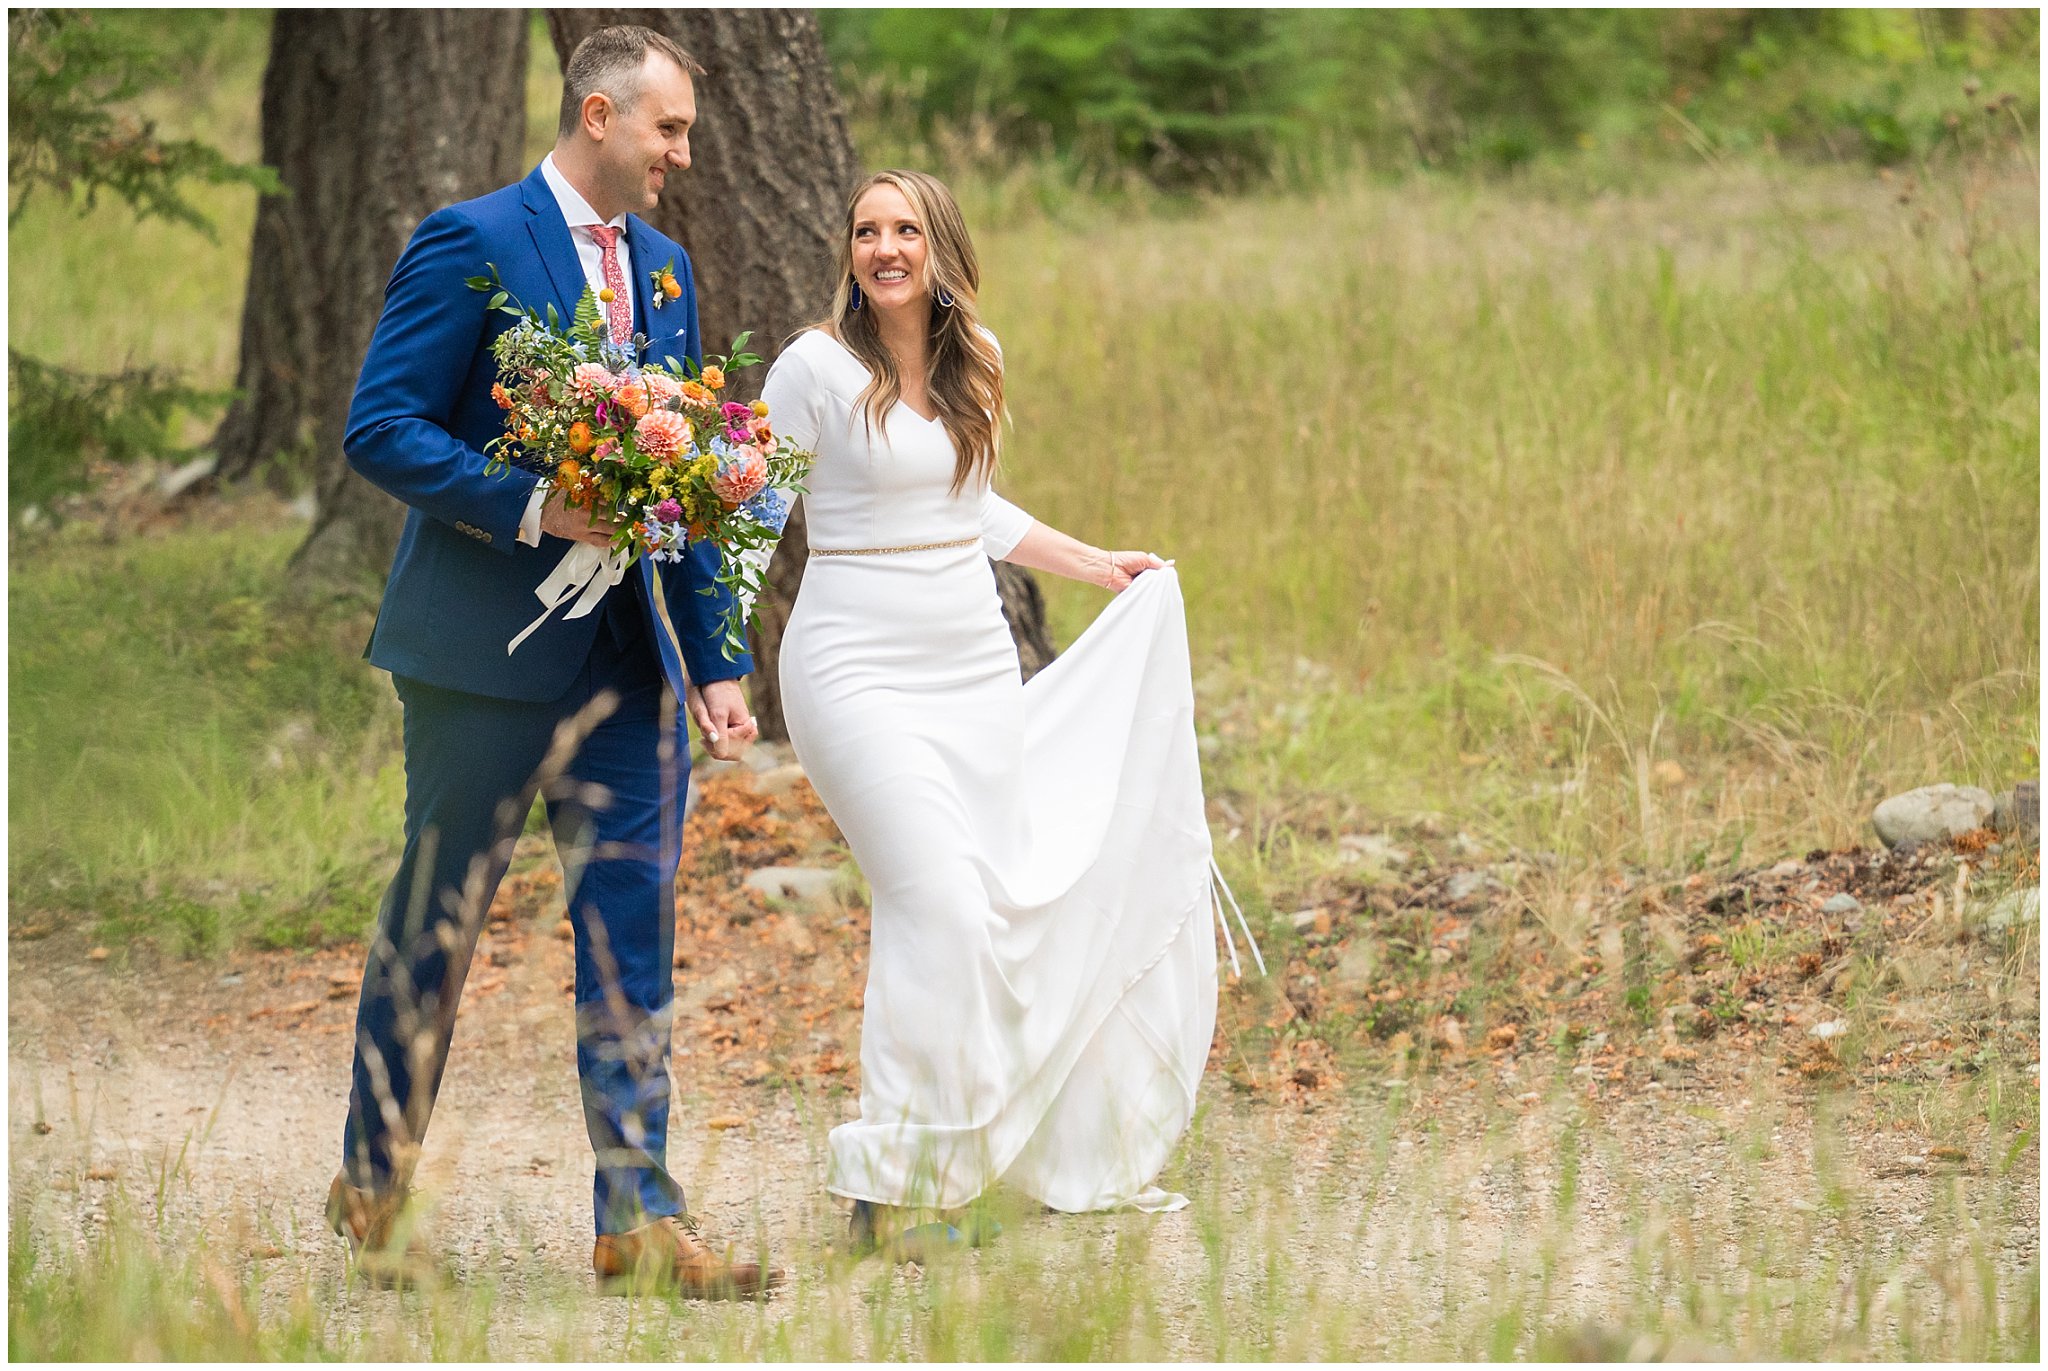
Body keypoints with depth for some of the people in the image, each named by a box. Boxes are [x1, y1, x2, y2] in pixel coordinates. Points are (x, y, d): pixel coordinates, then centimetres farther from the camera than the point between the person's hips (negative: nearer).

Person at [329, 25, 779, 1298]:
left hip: (629, 653, 6)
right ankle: (374, 1185, 21)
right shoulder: (472, 242, -9)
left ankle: (641, 1215, -1)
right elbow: (381, 427, -13)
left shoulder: (663, 267, 13)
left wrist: (718, 659, 10)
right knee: (436, 923, 6)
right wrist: (534, 509, -23)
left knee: (634, 923, 0)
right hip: (488, 645, -6)